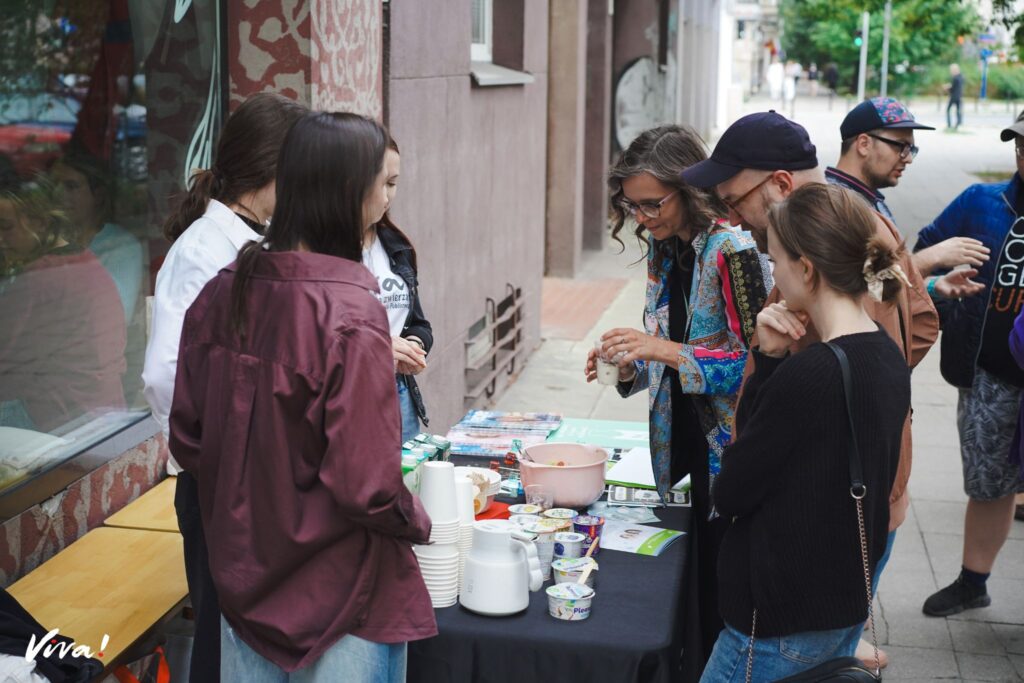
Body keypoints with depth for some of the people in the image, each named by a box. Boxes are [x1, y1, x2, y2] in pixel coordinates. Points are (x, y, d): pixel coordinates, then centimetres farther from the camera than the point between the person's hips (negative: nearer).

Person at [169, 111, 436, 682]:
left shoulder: (221, 293, -4)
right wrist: (419, 523, -5)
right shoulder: (351, 314, -23)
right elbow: (363, 481, -24)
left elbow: (187, 437, 4)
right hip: (338, 593, -6)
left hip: (242, 573, 6)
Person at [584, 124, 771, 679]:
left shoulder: (733, 250, -17)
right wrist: (629, 365, -3)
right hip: (680, 447, 7)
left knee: (719, 592, 2)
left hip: (727, 451, -7)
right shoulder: (662, 249, 8)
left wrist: (671, 352, -25)